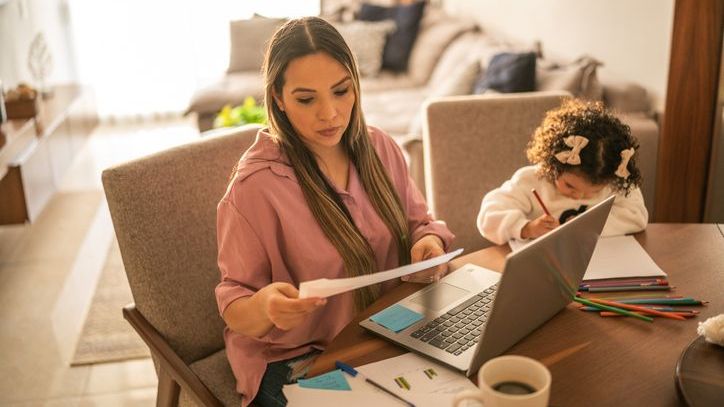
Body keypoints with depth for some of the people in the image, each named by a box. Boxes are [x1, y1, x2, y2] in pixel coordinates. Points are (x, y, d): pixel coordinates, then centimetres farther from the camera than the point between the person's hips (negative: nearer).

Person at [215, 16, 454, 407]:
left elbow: (417, 222, 11)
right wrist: (265, 305, -35)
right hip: (296, 361, -5)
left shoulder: (380, 148, -2)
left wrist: (429, 242, -13)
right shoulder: (255, 185, -18)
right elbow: (234, 306, -12)